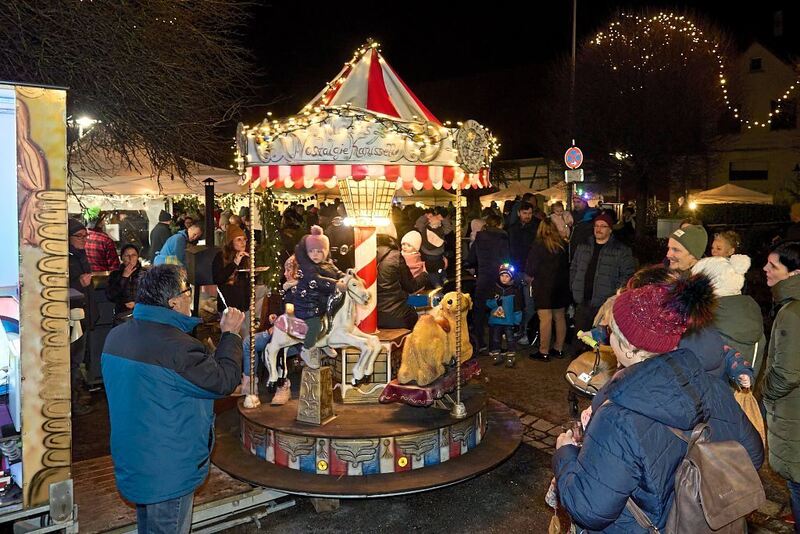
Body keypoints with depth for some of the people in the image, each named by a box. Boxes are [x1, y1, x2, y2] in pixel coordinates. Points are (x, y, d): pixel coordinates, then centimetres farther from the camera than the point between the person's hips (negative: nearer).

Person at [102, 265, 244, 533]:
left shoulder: (117, 335, -1)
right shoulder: (175, 345, -29)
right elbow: (223, 381, -22)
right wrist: (231, 334, -9)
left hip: (131, 461, 8)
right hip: (168, 471, -8)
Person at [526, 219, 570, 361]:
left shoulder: (538, 245, -11)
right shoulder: (564, 245, 2)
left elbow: (530, 269, -9)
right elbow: (568, 265, 9)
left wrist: (530, 279, 9)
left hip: (544, 286, -6)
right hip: (561, 285, 6)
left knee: (545, 319, -4)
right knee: (560, 317, 13)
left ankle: (544, 352, 0)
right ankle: (559, 349, 22)